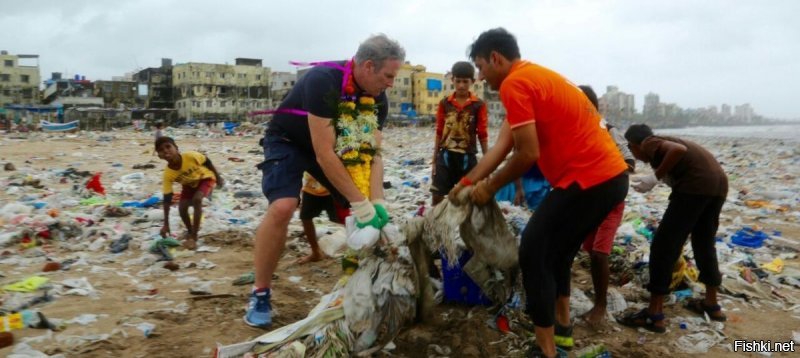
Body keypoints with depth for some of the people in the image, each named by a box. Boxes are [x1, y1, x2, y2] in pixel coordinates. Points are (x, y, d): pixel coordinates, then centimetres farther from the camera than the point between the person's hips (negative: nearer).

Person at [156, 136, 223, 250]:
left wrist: (218, 177, -6)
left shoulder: (190, 156, -39)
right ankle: (190, 231, 22)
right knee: (182, 208, -10)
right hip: (189, 184, 4)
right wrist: (166, 224, -23)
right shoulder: (168, 174, -29)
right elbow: (167, 200, -23)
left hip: (205, 178, -3)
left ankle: (194, 237, -19)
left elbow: (207, 162, -18)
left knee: (196, 200, -26)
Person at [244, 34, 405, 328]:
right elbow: (323, 153, -37)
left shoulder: (378, 99, -12)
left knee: (369, 206, -4)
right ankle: (260, 294, -12)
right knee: (282, 208, -29)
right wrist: (360, 203, -34)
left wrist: (376, 201, -28)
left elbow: (373, 154, -13)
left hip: (333, 144, 7)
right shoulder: (323, 80, -35)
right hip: (287, 141, -6)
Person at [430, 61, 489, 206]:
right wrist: (434, 159, 8)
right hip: (445, 155, 2)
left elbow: (482, 135, 1)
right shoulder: (444, 103, 3)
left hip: (467, 157, -1)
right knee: (437, 196, 2)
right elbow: (439, 132, 8)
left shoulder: (479, 105, -3)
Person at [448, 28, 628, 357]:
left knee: (533, 252, -1)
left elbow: (528, 154, -18)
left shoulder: (514, 84, -13)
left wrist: (489, 187, -3)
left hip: (588, 179, -10)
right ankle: (561, 324, 36)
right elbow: (501, 146, 16)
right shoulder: (535, 77, 19)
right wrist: (466, 182, 15)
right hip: (611, 175, 10)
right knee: (557, 249, 24)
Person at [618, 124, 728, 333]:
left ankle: (654, 315, -2)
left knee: (663, 244, -3)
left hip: (696, 183, -9)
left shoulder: (649, 144, 6)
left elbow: (679, 149, -17)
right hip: (719, 182, 9)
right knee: (705, 243, 25)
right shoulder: (662, 143, 30)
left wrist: (654, 178, -9)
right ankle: (712, 304, 35)